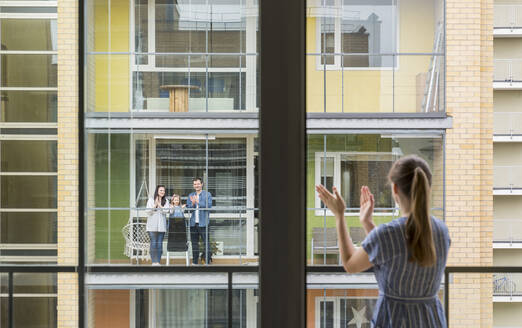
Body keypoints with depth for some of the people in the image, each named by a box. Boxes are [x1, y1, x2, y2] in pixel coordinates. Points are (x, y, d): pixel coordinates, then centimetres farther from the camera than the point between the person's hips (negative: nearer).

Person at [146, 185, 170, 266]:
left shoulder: (165, 201, 10)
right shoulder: (151, 200, 4)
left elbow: (166, 211, -3)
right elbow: (148, 212, -2)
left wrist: (159, 205, -11)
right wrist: (155, 205, -12)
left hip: (161, 225, 2)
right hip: (152, 225, -2)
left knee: (160, 244, 0)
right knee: (153, 243, -5)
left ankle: (158, 261, 5)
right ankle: (154, 261, -1)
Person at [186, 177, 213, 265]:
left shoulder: (207, 194, 2)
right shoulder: (190, 196, 15)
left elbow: (208, 206, -11)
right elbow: (188, 207, 7)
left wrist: (198, 202, -14)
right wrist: (192, 203, -13)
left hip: (203, 223, -4)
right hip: (193, 223, 4)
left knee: (206, 243, -7)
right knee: (194, 243, 9)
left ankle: (207, 261, -5)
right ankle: (195, 262, 15)